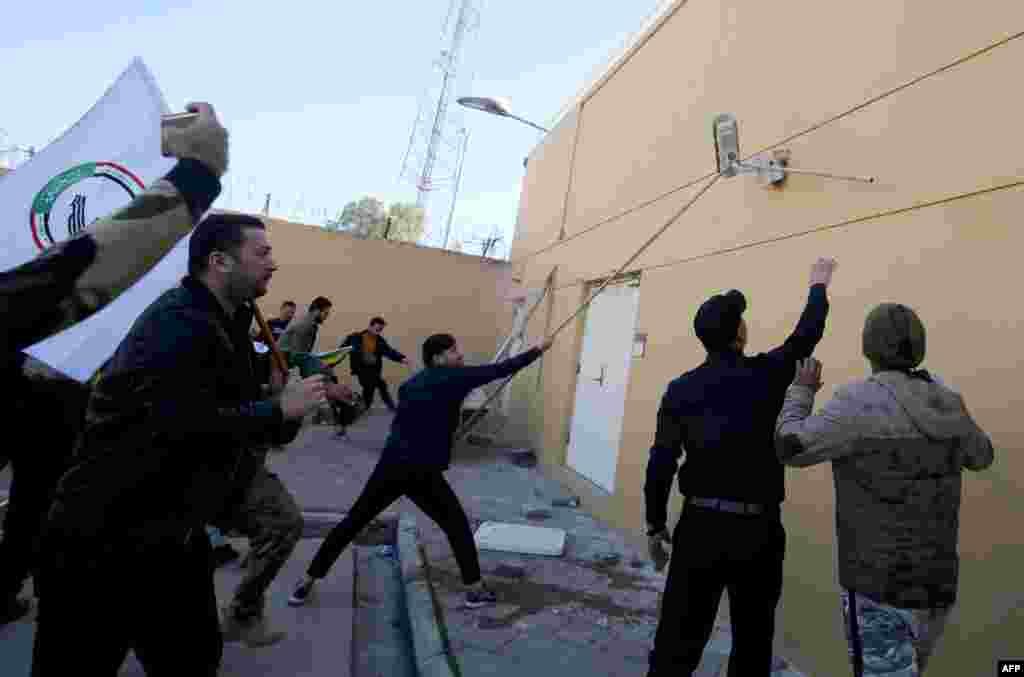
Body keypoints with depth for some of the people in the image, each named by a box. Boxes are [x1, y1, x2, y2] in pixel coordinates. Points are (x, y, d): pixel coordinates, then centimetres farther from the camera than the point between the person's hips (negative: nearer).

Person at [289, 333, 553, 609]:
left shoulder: (412, 383, 15)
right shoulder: (453, 378, -3)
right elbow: (500, 369, -1)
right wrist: (538, 349, 7)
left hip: (391, 465, 6)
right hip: (422, 472, -5)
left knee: (353, 522, 18)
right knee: (457, 525, 14)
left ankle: (307, 582, 26)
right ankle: (476, 590, 19)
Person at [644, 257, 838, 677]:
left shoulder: (681, 388, -4)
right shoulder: (767, 374, -5)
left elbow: (661, 462, -6)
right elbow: (806, 336, 12)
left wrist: (656, 523, 5)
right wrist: (818, 285, 29)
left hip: (700, 523, 0)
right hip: (758, 527, 0)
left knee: (679, 638, 8)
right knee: (752, 639, 19)